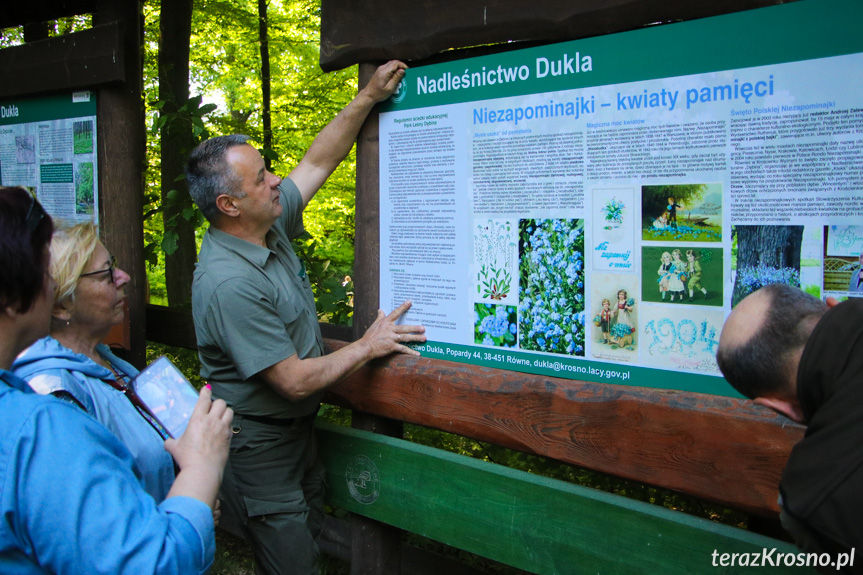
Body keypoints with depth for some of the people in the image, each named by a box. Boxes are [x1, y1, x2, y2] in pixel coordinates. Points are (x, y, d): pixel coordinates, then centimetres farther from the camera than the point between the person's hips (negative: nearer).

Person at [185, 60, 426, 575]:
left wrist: (369, 98, 1)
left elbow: (319, 161, 8)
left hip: (300, 429, 9)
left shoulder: (268, 225, -4)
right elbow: (295, 380, -27)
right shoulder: (230, 284, -31)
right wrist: (367, 347, -15)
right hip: (261, 447, -9)